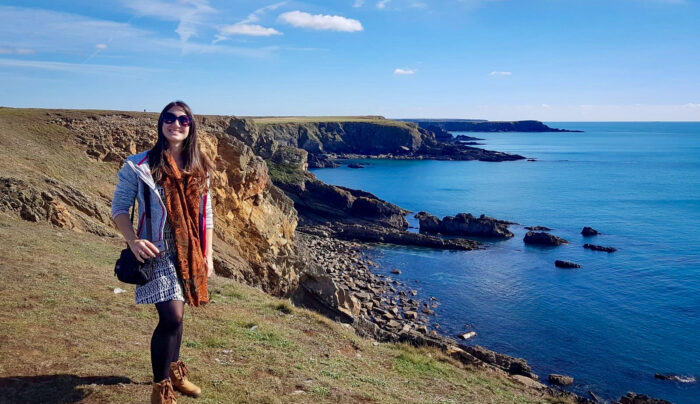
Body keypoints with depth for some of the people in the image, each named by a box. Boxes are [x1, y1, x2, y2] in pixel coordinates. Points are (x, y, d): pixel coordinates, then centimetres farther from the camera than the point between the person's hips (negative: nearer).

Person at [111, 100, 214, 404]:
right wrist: (133, 241, -21)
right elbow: (119, 209, -5)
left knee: (175, 314, 18)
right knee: (172, 317, -14)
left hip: (190, 254, 5)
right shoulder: (139, 165, -8)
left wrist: (207, 255, 7)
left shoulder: (199, 168, 6)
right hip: (158, 253, -5)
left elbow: (206, 215, 10)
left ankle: (173, 372, 39)